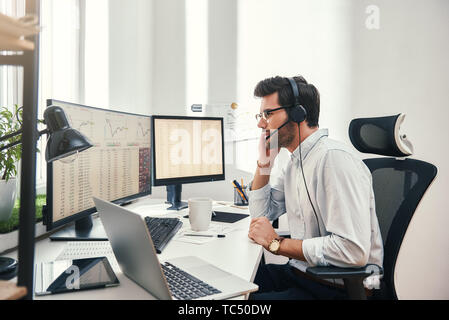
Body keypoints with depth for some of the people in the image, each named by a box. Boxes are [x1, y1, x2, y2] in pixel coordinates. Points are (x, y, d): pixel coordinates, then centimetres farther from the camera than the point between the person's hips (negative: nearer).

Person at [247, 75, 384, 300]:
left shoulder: (335, 158, -22)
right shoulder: (295, 161, 8)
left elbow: (353, 251, -28)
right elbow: (262, 213, 16)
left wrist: (277, 243, -19)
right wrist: (264, 161, 4)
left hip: (335, 288, -8)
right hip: (298, 272, 8)